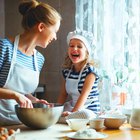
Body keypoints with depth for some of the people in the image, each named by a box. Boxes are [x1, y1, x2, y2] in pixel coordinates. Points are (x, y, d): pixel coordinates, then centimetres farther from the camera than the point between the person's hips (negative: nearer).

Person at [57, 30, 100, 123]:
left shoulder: (90, 71, -12)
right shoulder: (67, 71, 6)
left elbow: (84, 95, -20)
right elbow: (63, 94, 10)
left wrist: (72, 112, -29)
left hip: (88, 110, -4)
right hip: (70, 108, 4)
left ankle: (57, 120, -24)